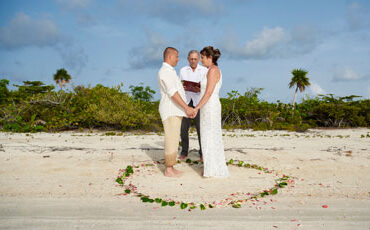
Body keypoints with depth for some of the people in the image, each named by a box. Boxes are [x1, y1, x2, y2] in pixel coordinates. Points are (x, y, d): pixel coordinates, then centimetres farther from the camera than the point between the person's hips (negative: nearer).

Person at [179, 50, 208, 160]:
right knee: (183, 128, 1)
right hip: (185, 102, 2)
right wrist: (183, 88, -13)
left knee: (200, 128, -5)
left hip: (199, 102, -2)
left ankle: (202, 153, 9)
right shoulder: (183, 70, 9)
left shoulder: (205, 70, 3)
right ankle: (184, 152, 15)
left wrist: (200, 90, -20)